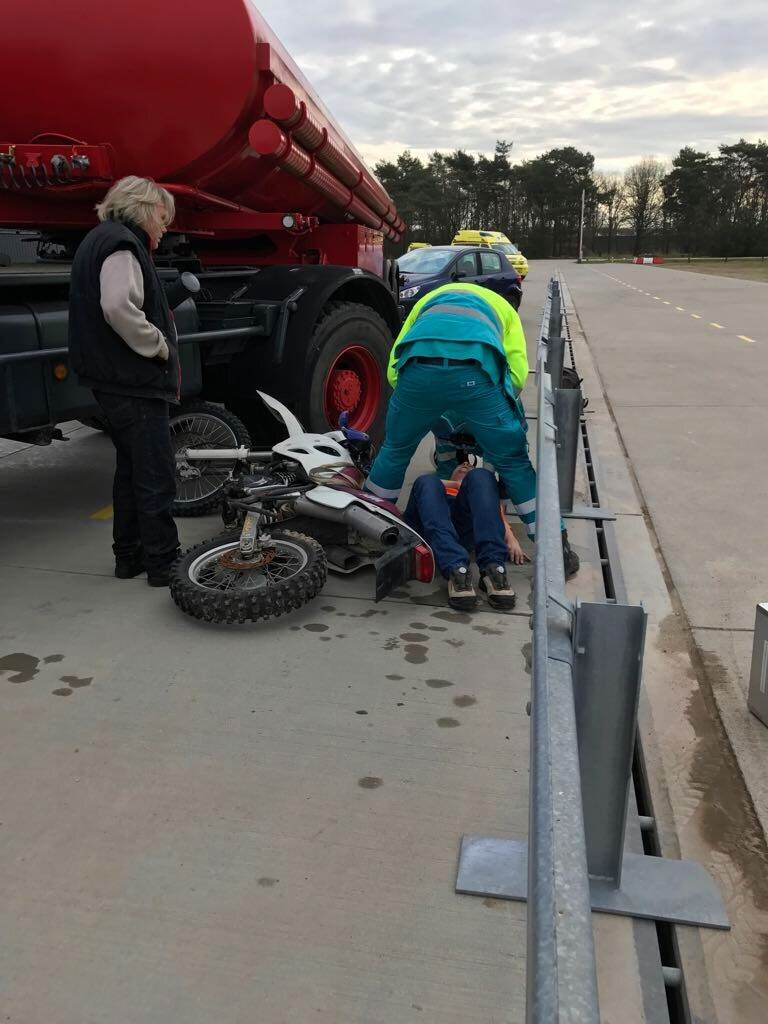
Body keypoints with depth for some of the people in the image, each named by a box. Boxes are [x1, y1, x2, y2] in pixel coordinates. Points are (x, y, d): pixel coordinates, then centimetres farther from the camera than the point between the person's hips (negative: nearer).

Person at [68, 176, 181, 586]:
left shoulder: (100, 241, 21)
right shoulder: (122, 244, -13)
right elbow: (119, 307, -30)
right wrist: (158, 345, -17)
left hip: (115, 381, 11)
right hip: (134, 383, -11)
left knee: (131, 470, 17)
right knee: (156, 476, -5)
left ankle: (128, 556, 25)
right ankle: (162, 563, 2)